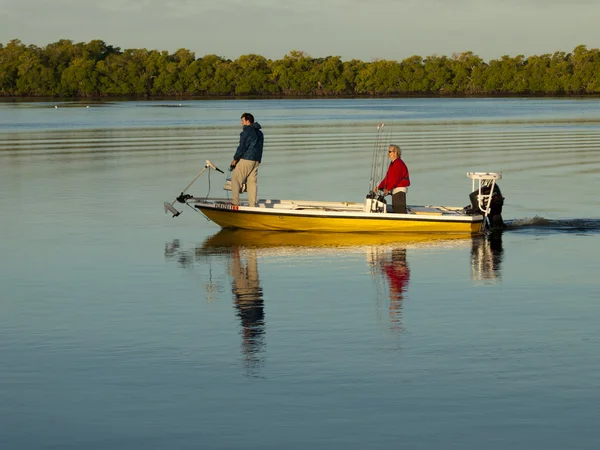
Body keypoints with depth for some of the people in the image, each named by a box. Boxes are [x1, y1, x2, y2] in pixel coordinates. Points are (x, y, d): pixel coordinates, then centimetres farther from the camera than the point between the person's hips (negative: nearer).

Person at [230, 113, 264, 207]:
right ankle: (252, 205, 4)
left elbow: (242, 147, -13)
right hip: (256, 160, 8)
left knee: (235, 179, -2)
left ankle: (235, 202, -8)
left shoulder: (247, 131, -9)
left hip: (246, 160, -8)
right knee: (252, 182, 7)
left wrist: (235, 159, -6)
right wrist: (258, 160, 17)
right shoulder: (259, 133, 18)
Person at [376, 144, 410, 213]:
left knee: (400, 211, -13)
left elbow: (396, 179, -21)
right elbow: (387, 178, 18)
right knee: (395, 211, 12)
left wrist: (388, 189, -19)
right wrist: (379, 187, 10)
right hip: (394, 191, 11)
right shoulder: (393, 164, 18)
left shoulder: (398, 163, -15)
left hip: (399, 190, -11)